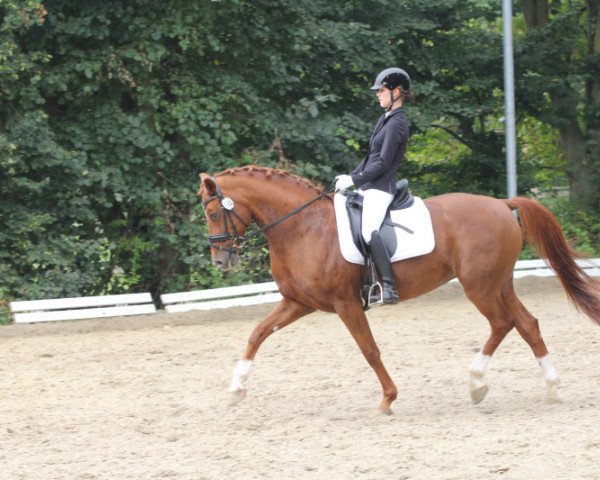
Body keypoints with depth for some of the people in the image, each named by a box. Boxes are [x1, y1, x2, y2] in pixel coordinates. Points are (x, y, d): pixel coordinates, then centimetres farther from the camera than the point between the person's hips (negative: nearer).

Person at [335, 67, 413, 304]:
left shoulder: (396, 124, -14)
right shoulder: (386, 119, 16)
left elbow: (383, 163, -17)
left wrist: (354, 180, -15)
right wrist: (351, 176, 12)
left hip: (380, 187, -11)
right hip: (368, 185, 11)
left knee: (369, 232, -30)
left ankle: (389, 287, -34)